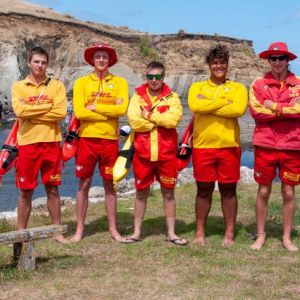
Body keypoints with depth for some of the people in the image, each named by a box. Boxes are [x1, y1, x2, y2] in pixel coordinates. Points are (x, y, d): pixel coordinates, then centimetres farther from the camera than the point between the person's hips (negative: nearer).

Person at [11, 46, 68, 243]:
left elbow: (61, 113, -9)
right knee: (26, 191, 5)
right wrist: (48, 106, -8)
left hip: (51, 143, 0)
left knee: (53, 190, 7)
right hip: (27, 143, 0)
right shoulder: (18, 86, 5)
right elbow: (19, 111, -12)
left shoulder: (57, 86, 5)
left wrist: (31, 113, -9)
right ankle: (21, 233, 15)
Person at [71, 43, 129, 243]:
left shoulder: (119, 82, 4)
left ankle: (113, 229, 18)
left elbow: (122, 109, -11)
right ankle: (80, 229, 15)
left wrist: (94, 107, -9)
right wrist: (109, 112, -10)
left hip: (110, 140, 0)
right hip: (87, 139, 0)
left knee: (109, 185, 9)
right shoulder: (82, 82, 3)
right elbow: (79, 112, -10)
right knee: (84, 184, 5)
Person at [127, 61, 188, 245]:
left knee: (168, 192, 8)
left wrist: (149, 115, -10)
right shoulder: (138, 96, 5)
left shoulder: (172, 97, 3)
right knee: (141, 192, 10)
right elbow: (134, 121, -13)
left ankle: (171, 233, 19)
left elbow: (173, 119, -16)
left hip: (166, 153, 0)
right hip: (143, 152, 1)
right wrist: (161, 121, -11)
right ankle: (137, 232, 22)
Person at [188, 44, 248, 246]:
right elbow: (195, 106, -13)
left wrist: (208, 106, -10)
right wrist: (224, 102, -10)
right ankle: (200, 233, 20)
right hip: (202, 146, 0)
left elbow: (239, 109, -13)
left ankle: (229, 234, 17)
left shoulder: (238, 88, 8)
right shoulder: (197, 87, 9)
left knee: (228, 190, 7)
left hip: (229, 146, 0)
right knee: (204, 190, 8)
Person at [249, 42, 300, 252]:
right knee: (263, 191, 8)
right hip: (265, 145, 0)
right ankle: (261, 235, 20)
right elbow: (256, 111, -11)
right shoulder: (258, 84, 3)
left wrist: (275, 107, -11)